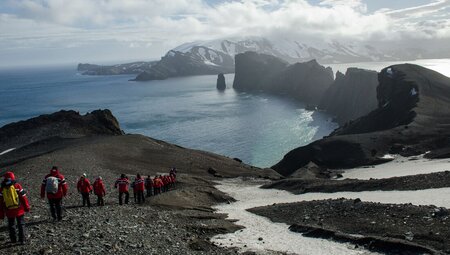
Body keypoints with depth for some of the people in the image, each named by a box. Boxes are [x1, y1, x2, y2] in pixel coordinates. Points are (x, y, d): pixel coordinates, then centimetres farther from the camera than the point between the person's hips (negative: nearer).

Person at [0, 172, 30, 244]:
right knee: (21, 225, 8)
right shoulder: (17, 186, -8)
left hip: (9, 211, 2)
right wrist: (27, 207, 6)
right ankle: (22, 239, 6)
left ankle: (13, 239, 23)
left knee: (11, 225, 18)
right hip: (19, 210, -2)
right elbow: (23, 197, -5)